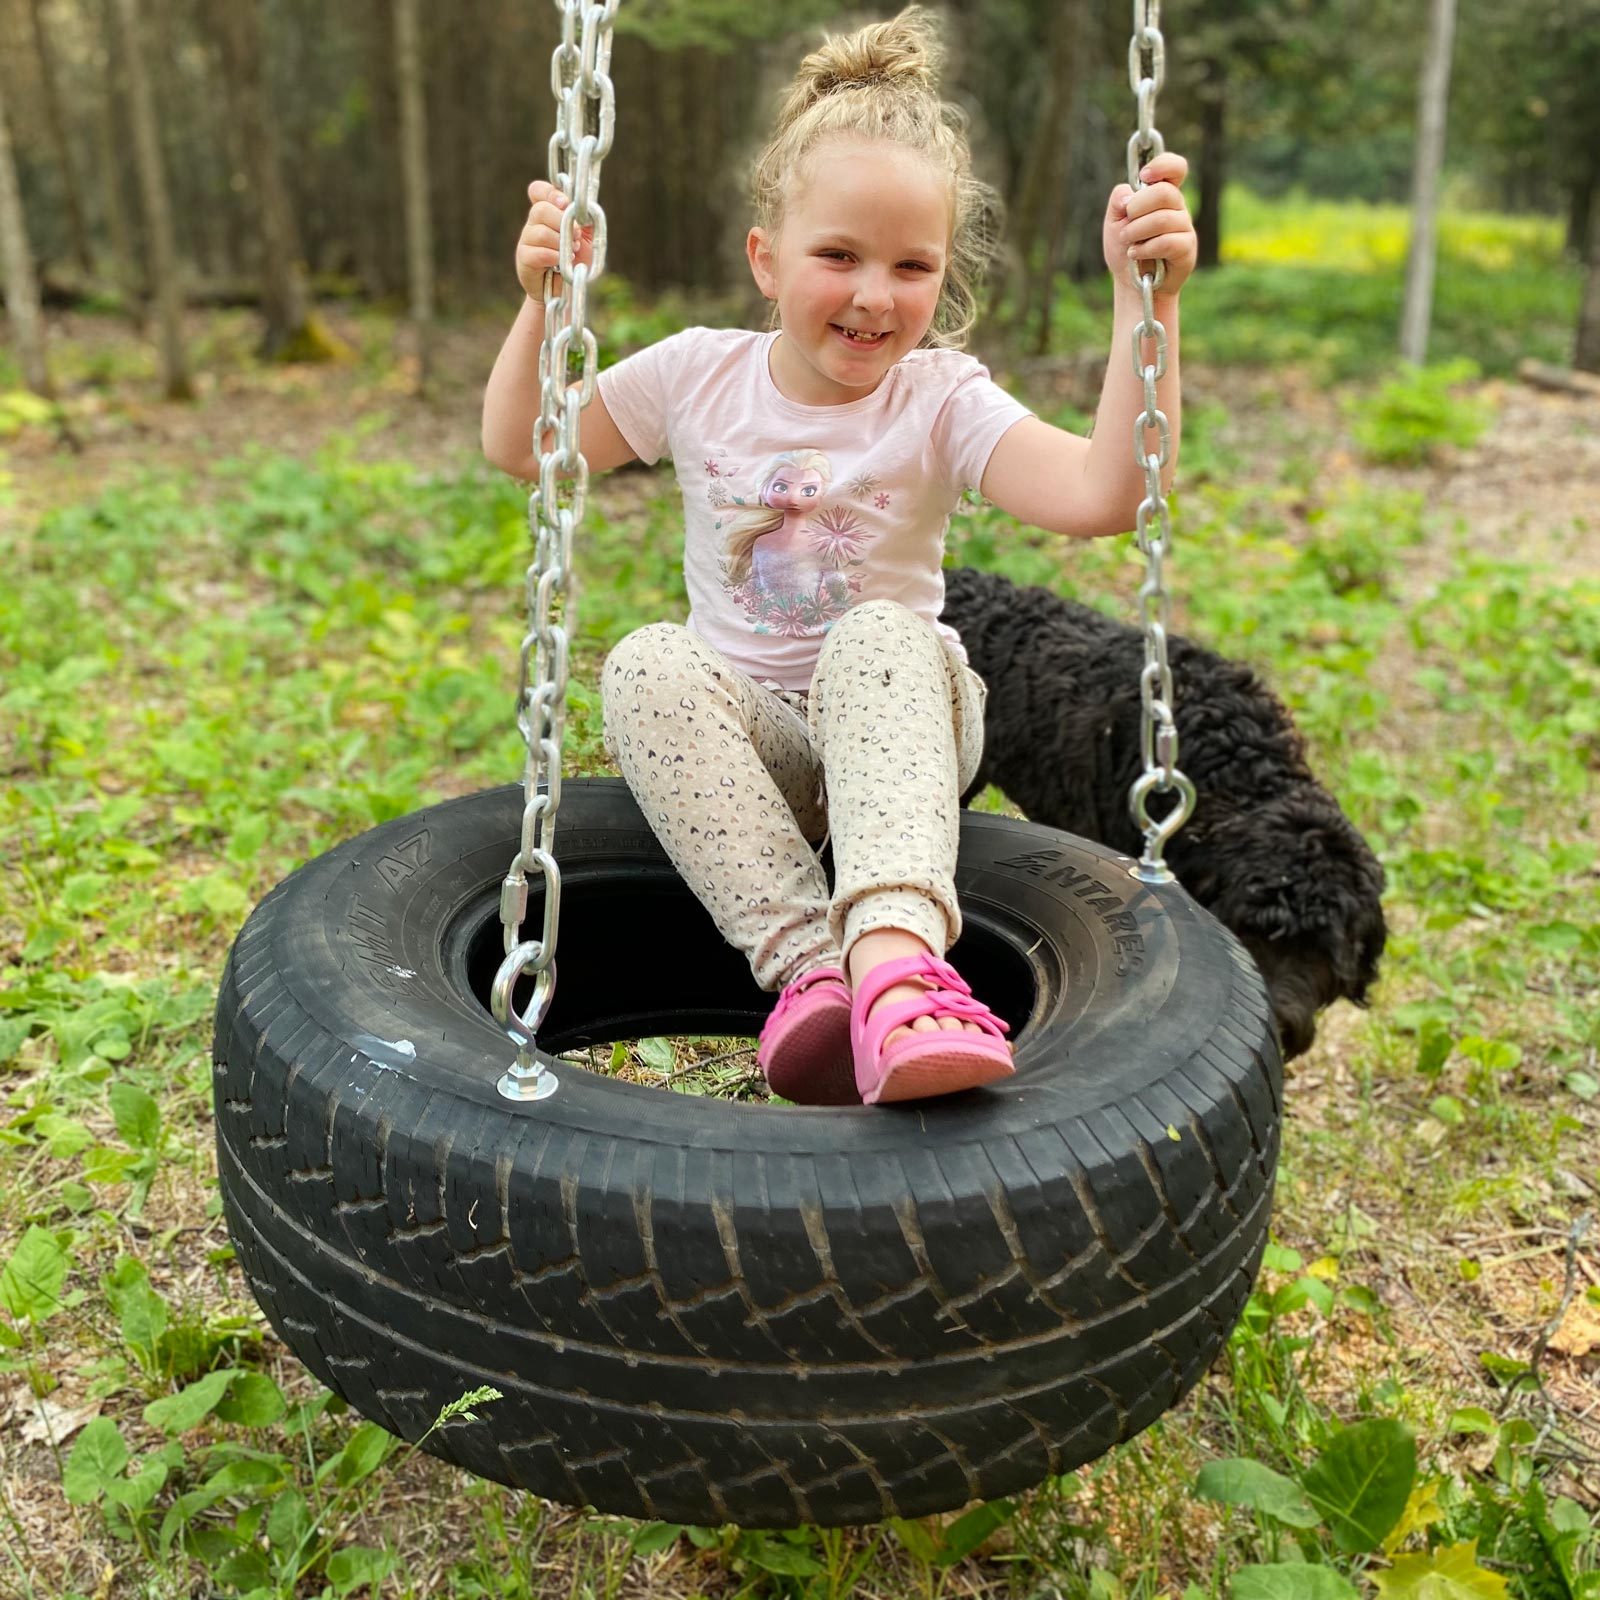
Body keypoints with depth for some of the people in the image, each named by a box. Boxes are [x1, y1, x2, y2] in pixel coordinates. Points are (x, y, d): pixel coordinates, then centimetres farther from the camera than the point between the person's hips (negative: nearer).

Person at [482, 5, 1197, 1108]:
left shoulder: (941, 400, -9)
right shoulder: (699, 374, 0)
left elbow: (1102, 495, -26)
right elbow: (520, 448, 7)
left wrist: (1145, 307, -34)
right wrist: (542, 306, -9)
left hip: (897, 726, -2)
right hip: (741, 737, 3)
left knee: (886, 635, -36)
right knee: (650, 664, -30)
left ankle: (895, 958, -57)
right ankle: (812, 965, -39)